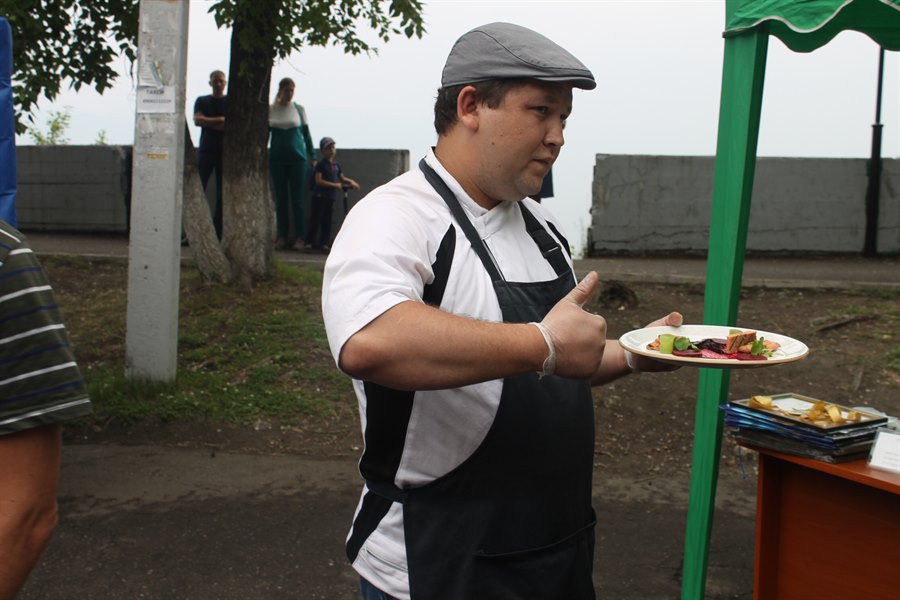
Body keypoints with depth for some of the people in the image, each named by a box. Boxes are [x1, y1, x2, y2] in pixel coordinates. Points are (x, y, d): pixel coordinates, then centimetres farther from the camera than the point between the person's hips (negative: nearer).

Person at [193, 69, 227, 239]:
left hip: (225, 152, 0)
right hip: (206, 150, 0)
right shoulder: (202, 101, 11)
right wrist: (220, 120, -8)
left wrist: (209, 123, -8)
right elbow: (197, 120, -5)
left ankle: (218, 234, 3)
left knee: (223, 195, 0)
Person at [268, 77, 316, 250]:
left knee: (298, 198, -2)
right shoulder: (270, 110, 5)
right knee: (280, 198, 3)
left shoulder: (299, 109, 5)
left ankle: (299, 236, 0)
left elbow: (306, 133, 9)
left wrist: (312, 156, 6)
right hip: (277, 158, 1)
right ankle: (282, 236, 7)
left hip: (298, 157, -1)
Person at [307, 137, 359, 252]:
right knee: (316, 219, -3)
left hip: (331, 197, 6)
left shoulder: (336, 165, 10)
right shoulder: (321, 165, -9)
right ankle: (310, 241, 3)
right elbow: (318, 180, -17)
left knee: (327, 221, 9)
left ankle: (324, 243, 15)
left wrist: (350, 181, 2)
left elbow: (342, 178, 22)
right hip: (320, 196, -6)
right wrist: (335, 185, -20)